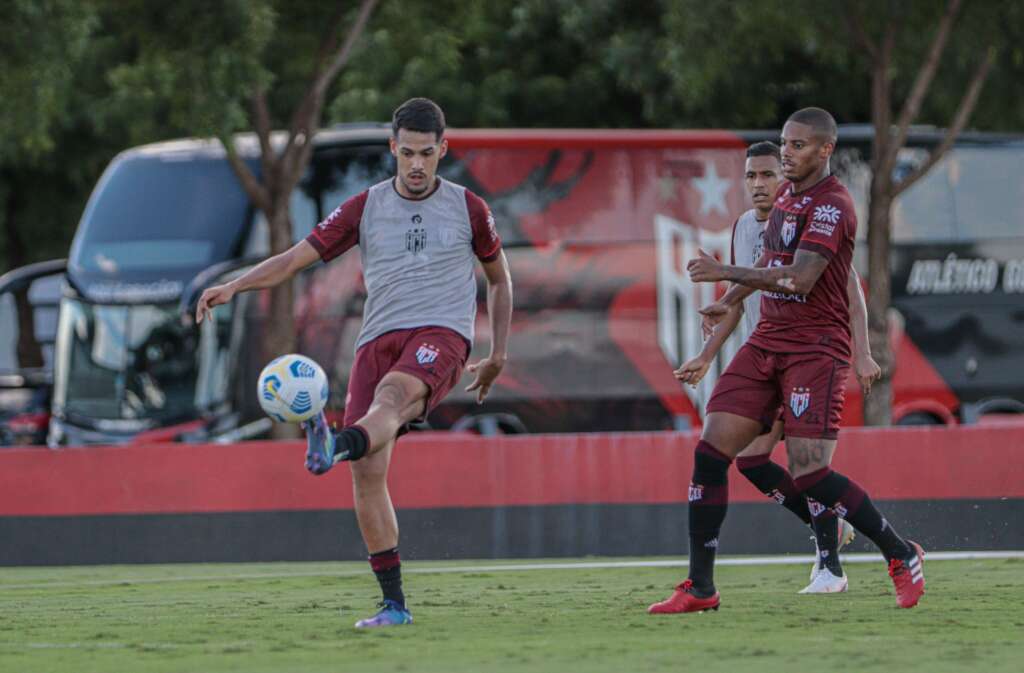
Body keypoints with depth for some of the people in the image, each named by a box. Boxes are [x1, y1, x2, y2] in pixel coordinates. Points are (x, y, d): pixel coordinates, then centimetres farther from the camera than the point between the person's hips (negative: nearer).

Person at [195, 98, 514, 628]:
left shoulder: (467, 209, 10)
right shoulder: (365, 209, 12)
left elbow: (499, 278, 24)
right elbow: (296, 257, 8)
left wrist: (498, 356, 22)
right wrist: (234, 287, -6)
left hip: (440, 335, -3)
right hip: (378, 340, 3)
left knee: (392, 394, -38)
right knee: (368, 472, -11)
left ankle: (334, 445, -72)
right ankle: (393, 604, -5)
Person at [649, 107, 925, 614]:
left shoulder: (832, 206, -13)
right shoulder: (787, 194, 15)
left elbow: (800, 279, -24)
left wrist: (727, 273, -22)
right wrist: (731, 300, 28)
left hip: (815, 348, -8)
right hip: (768, 341, 8)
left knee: (810, 474, -16)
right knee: (711, 451, -4)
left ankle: (902, 557, 4)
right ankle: (699, 588, 0)